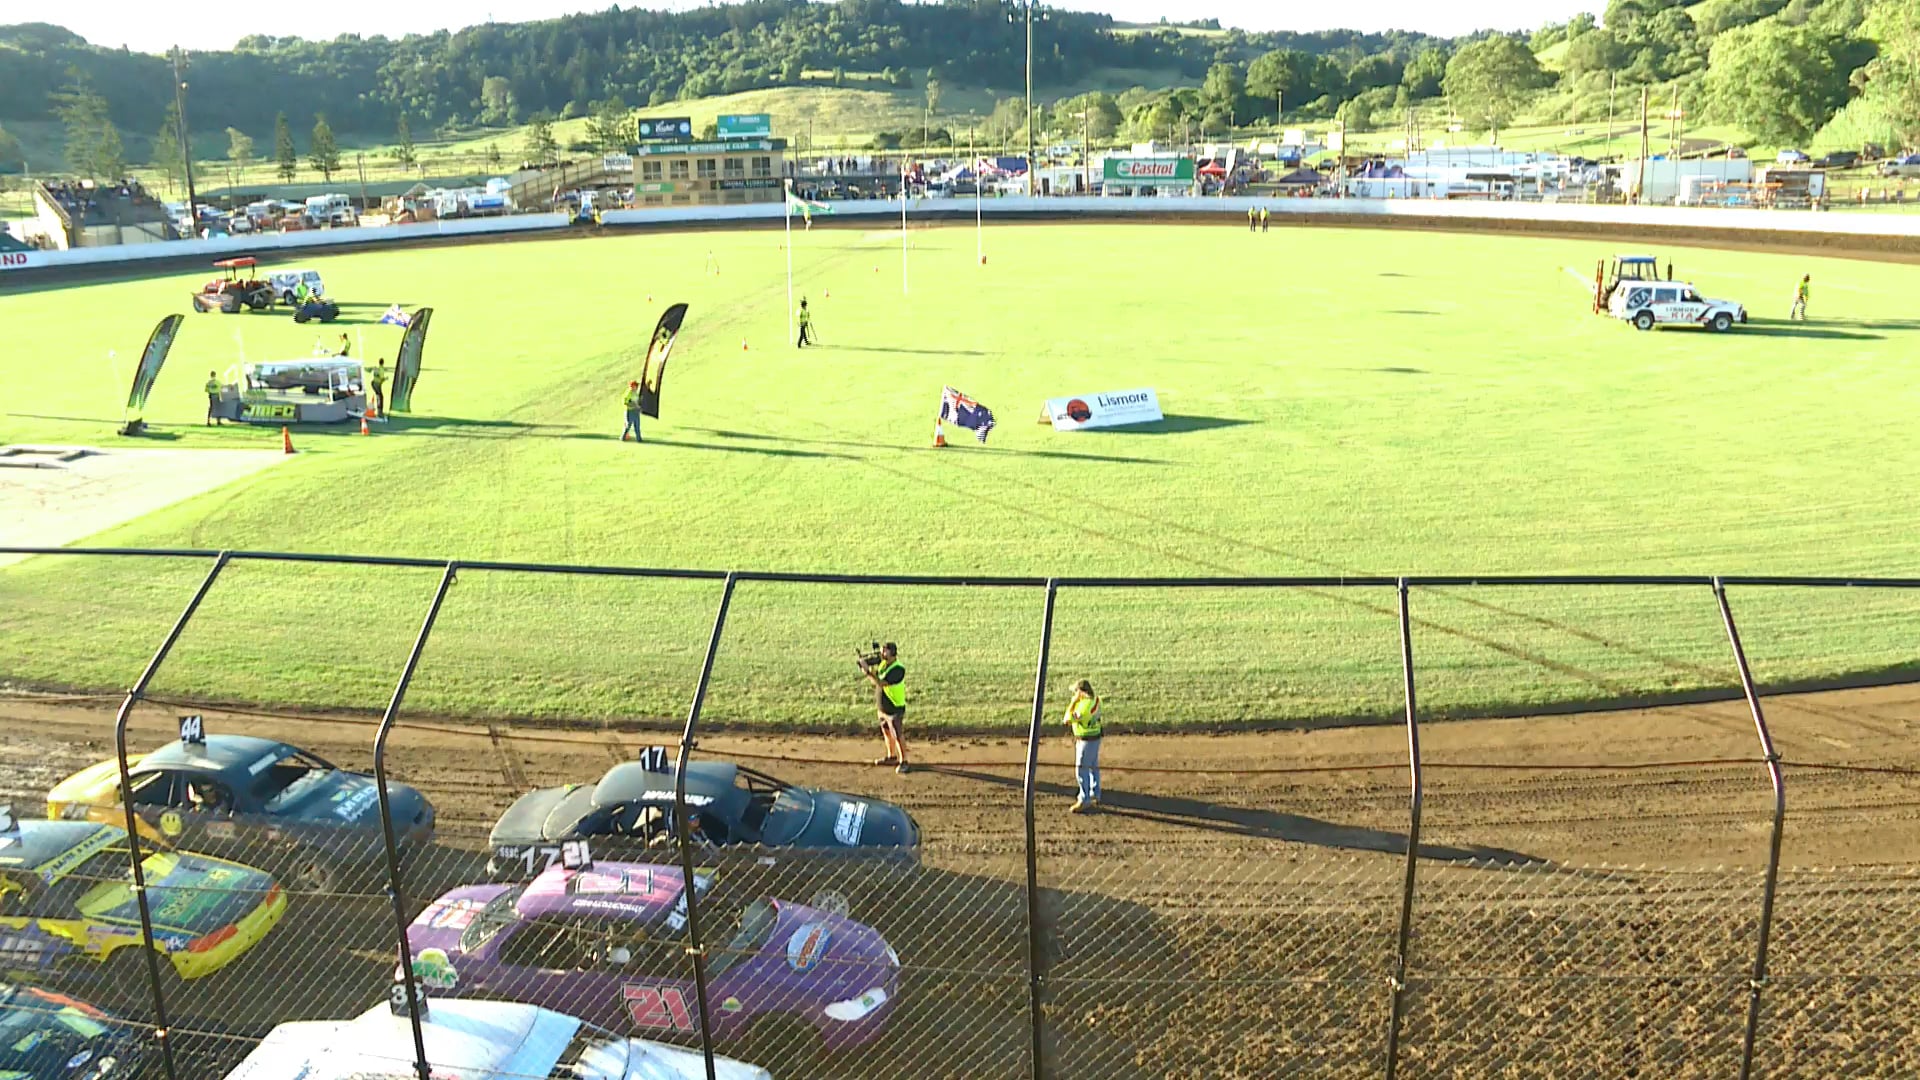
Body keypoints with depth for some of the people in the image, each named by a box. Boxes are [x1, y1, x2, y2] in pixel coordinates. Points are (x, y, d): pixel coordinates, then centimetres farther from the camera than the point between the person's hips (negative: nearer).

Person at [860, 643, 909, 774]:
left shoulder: (898, 669, -25)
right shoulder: (883, 664, 2)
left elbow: (881, 683, -32)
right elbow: (874, 680, 5)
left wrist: (868, 669, -31)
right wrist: (867, 672, -14)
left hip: (895, 709, -9)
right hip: (883, 708, 9)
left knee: (897, 736, -3)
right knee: (887, 733, 21)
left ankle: (904, 762, 6)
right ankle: (891, 757, 38)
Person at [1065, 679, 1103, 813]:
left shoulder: (1084, 706, -29)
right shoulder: (1095, 699, -2)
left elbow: (1068, 720, -20)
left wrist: (1073, 702, -17)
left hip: (1086, 741, -10)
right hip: (1094, 738, 10)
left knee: (1082, 771, -3)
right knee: (1093, 768, 19)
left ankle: (1084, 801, 1)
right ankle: (1095, 797, 30)